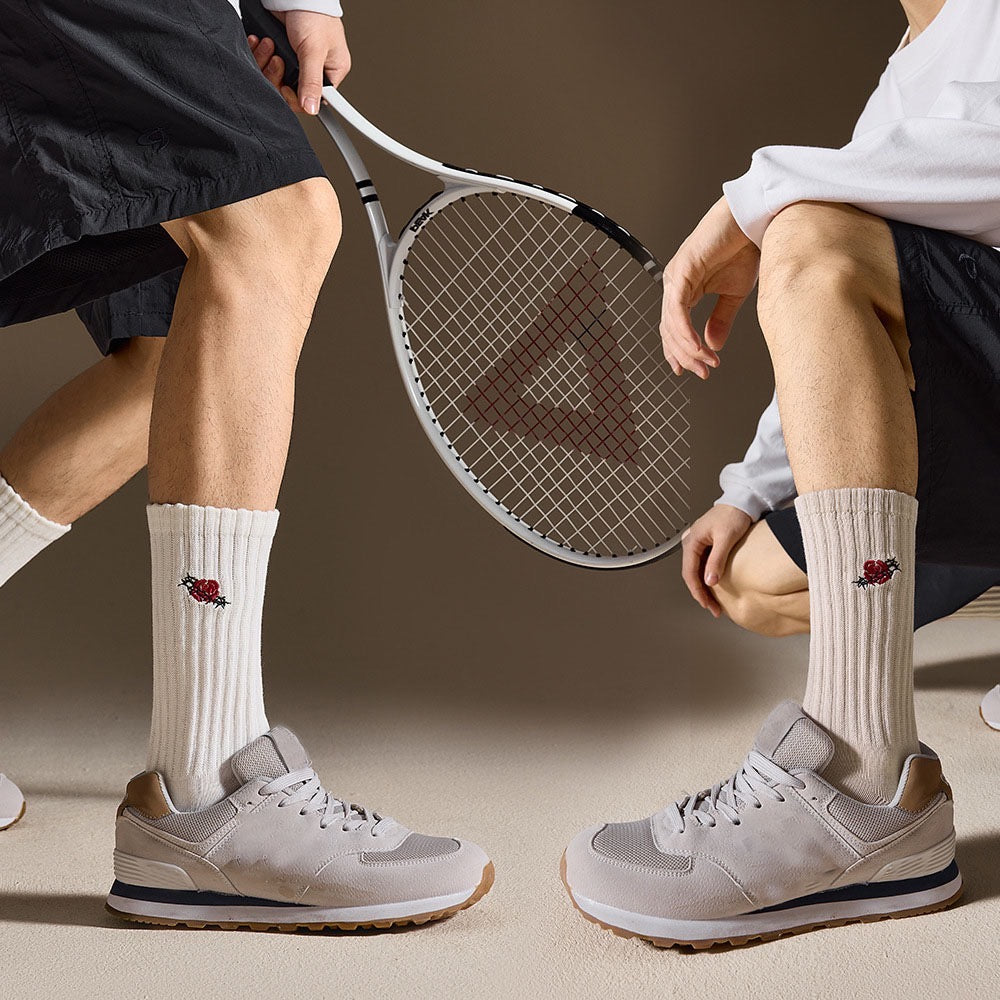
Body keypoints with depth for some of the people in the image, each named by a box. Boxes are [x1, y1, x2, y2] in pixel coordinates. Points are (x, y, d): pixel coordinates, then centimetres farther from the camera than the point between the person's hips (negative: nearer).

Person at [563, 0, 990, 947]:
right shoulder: (903, 80, 25)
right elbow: (833, 352, 22)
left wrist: (760, 195, -22)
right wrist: (749, 496, 16)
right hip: (966, 448, 9)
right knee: (754, 581, 9)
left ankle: (870, 786, -36)